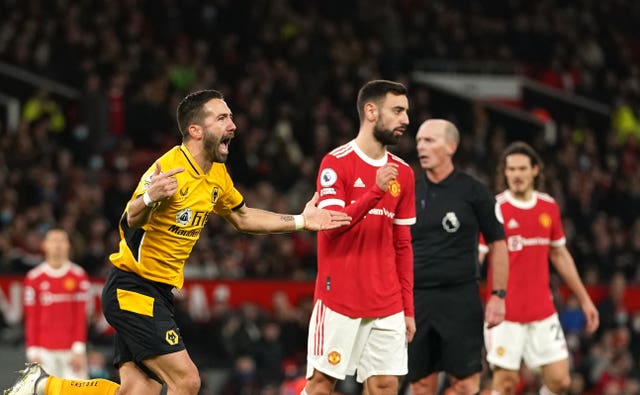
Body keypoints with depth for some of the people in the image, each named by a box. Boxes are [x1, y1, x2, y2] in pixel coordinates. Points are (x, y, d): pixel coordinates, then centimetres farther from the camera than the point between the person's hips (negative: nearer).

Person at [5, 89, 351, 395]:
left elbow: (241, 217, 25)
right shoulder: (170, 168, -19)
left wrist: (300, 221, 18)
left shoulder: (217, 175, 8)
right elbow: (131, 220, -27)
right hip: (132, 289, -9)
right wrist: (148, 198, -50)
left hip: (158, 294, 9)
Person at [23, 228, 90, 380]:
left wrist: (79, 349, -7)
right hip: (45, 350, 0)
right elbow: (31, 319, 4)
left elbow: (81, 316, 0)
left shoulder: (78, 276, 3)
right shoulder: (34, 278, 4)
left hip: (72, 349, 0)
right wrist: (32, 352, -1)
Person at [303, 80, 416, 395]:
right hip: (339, 299, -5)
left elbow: (403, 246, 14)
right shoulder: (336, 163, -6)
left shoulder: (402, 173, 11)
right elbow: (331, 224, -17)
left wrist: (408, 307, 11)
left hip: (387, 305, 5)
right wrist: (376, 191, -27)